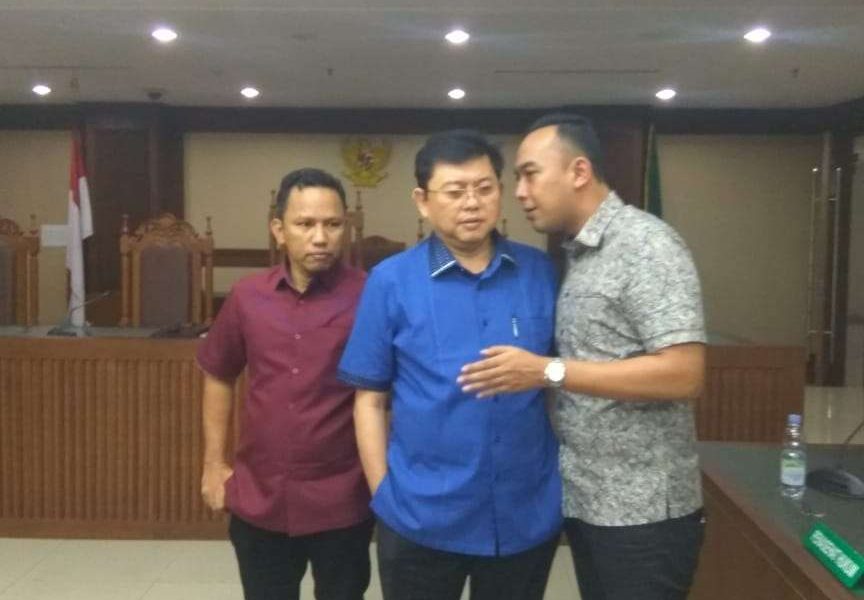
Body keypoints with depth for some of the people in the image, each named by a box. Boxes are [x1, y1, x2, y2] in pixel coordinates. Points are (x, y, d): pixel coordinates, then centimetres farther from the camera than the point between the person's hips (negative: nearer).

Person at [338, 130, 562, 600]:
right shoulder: (391, 281, -6)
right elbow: (370, 399, -2)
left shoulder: (541, 273, -1)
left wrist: (566, 483, 2)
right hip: (421, 518, -1)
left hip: (528, 515, 2)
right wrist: (383, 495, -4)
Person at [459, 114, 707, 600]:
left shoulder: (646, 244, -15)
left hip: (642, 513, -8)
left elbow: (683, 374, -23)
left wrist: (548, 372, -24)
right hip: (585, 504, 8)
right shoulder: (576, 254, 11)